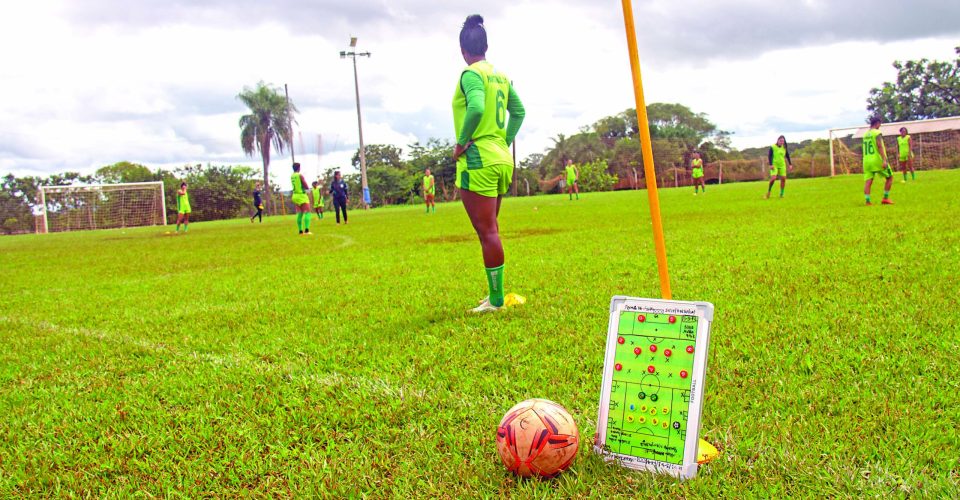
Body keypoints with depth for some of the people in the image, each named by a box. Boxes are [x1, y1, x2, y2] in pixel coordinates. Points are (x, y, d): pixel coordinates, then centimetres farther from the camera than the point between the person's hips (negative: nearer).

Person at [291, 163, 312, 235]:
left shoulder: (292, 176, 8)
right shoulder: (300, 175, -13)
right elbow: (306, 187, -13)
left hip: (295, 196, 7)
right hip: (302, 196, -7)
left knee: (299, 214, 11)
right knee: (307, 213, -7)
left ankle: (300, 230, 10)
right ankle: (306, 230, -20)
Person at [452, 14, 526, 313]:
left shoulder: (471, 74, -10)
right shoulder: (501, 76, 14)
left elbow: (476, 108, -26)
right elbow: (519, 112, 19)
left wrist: (462, 142, -15)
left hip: (478, 161, -9)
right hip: (502, 161, 9)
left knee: (487, 232, -5)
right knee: (490, 229, 17)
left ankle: (496, 300, -1)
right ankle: (495, 294, 22)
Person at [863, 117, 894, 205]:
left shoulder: (865, 134, 14)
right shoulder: (877, 133, -7)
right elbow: (879, 146, -17)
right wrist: (884, 160, -22)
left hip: (867, 161, 6)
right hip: (877, 160, -6)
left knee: (868, 181, -2)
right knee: (889, 177, 11)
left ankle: (867, 201, -13)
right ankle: (885, 198, 9)